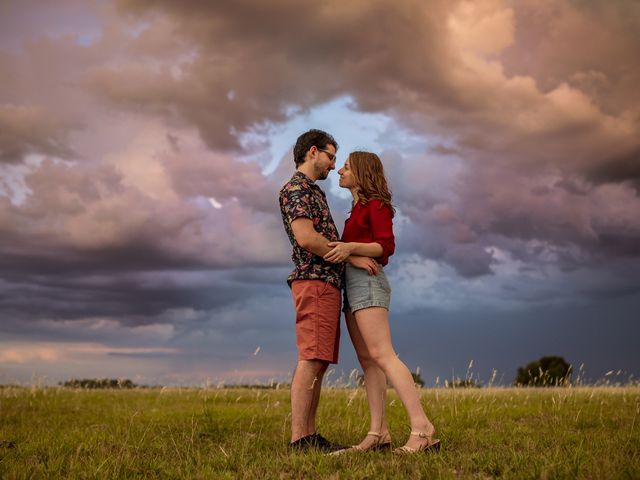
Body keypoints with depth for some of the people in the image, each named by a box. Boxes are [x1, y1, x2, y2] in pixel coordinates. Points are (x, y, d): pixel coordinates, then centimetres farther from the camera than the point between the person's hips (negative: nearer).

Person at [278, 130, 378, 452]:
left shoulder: (312, 192, 26)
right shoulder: (296, 188, -6)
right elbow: (306, 238, -18)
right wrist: (352, 257, -13)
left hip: (326, 284, 10)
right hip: (314, 281, -10)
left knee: (318, 362, 6)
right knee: (311, 360, -13)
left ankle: (310, 435, 7)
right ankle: (299, 439, -14)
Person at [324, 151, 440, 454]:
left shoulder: (377, 204, -3)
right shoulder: (359, 208, 22)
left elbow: (387, 246, -15)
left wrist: (350, 247, -25)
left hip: (367, 282, -9)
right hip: (353, 285, 9)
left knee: (381, 355, -20)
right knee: (367, 359, 1)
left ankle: (422, 427, -25)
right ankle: (378, 432, -3)